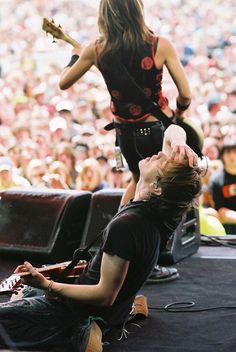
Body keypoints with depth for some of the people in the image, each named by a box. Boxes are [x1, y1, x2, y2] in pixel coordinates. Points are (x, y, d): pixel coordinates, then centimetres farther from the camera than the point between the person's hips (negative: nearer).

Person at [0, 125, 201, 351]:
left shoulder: (125, 226, -33)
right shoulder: (161, 209, -10)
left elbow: (104, 295, -27)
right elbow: (173, 131, 1)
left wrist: (46, 285, -23)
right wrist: (178, 142, -22)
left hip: (82, 313, -8)